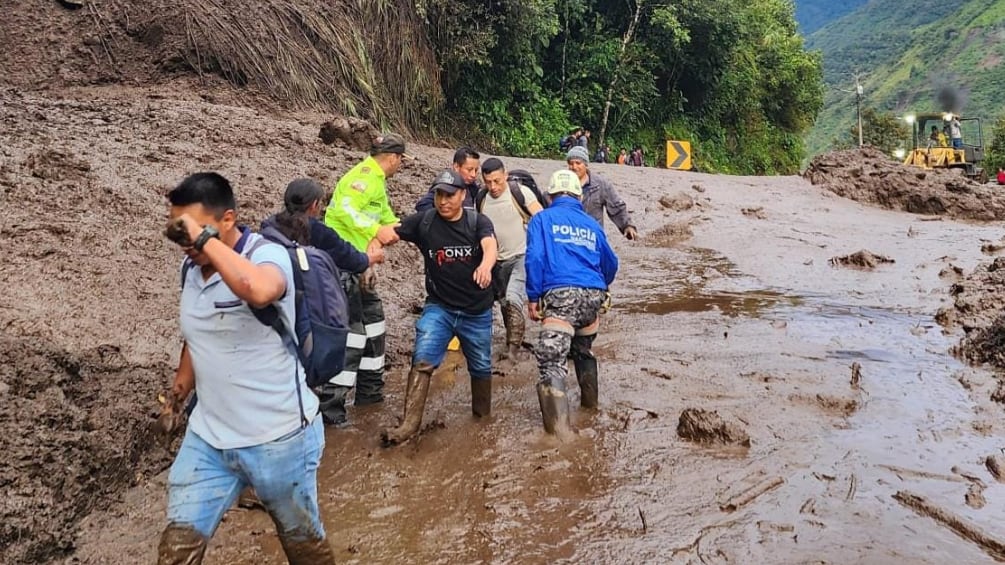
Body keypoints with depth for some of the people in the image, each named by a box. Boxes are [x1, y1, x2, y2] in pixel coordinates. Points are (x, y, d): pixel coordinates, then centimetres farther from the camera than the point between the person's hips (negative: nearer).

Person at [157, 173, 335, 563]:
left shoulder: (268, 254, -20)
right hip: (207, 437, 6)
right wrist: (182, 383, 23)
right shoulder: (191, 268, 2)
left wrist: (205, 238, -36)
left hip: (278, 437, -5)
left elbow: (260, 291, -45)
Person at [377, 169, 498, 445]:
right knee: (423, 359, -18)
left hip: (477, 311, 0)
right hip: (439, 307, 0)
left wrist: (486, 265, -52)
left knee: (480, 366, 16)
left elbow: (490, 246, -28)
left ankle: (482, 414, 39)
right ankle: (409, 423, -15)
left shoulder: (478, 221, -9)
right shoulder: (423, 221, -6)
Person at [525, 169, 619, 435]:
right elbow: (611, 264, 27)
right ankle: (590, 401, 42)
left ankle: (558, 424, -23)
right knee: (583, 351, 29)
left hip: (561, 295, -5)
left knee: (552, 360, -11)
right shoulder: (592, 224, 20)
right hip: (594, 296, 5)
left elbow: (535, 258, -5)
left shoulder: (543, 219, 8)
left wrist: (533, 297, -2)